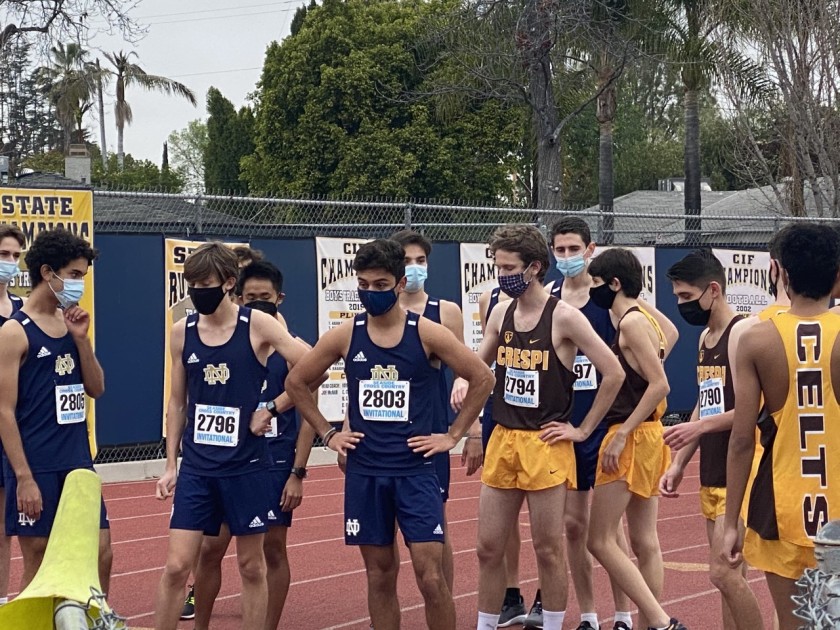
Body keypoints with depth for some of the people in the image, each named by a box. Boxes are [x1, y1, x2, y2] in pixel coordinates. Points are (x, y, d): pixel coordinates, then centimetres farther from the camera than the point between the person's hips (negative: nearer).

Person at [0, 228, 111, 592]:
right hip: (36, 468, -6)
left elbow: (96, 389, 11)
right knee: (37, 565, 2)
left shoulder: (71, 323, 10)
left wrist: (81, 339, -3)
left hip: (78, 463, 6)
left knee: (100, 553, 5)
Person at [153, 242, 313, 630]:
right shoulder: (182, 332, 4)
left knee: (251, 566, 8)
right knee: (176, 566, -3)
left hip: (247, 464, -2)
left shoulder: (258, 326, -7)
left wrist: (272, 411, -10)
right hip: (196, 466, 2)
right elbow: (177, 401, 12)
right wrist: (170, 464, 9)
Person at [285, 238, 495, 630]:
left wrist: (453, 436, -1)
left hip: (416, 470, -2)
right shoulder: (345, 336, 0)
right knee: (379, 575, 9)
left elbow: (482, 379, 1)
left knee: (431, 577, -7)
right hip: (364, 472, 2)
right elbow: (296, 381, 12)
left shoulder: (427, 335, -6)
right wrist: (327, 433, 7)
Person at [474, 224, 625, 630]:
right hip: (502, 441, 6)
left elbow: (614, 374, -11)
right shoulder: (500, 315, 7)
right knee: (488, 548, 8)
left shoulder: (564, 318, -11)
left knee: (548, 550, 3)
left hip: (546, 445, -6)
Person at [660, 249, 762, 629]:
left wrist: (700, 427, -25)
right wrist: (679, 464, 16)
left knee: (723, 572, -11)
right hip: (712, 474, 9)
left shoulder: (743, 333, -14)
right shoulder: (706, 337, 14)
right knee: (730, 573, 11)